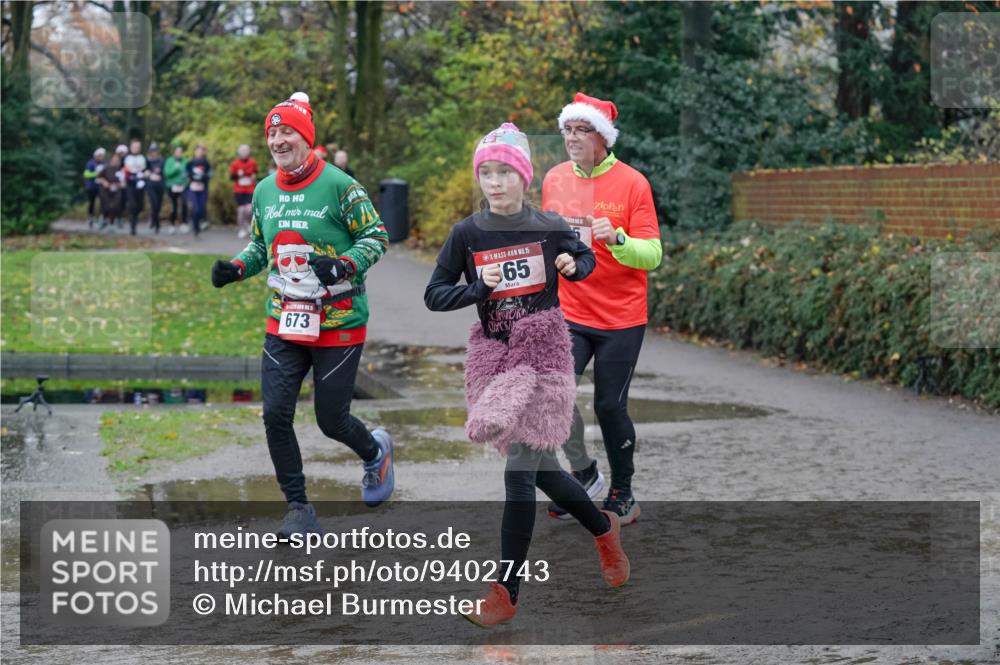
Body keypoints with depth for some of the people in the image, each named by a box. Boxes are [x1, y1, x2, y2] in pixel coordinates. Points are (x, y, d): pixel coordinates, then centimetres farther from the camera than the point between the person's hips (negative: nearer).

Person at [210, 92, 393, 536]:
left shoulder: (338, 186, -11)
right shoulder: (264, 191, 7)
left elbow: (376, 236, -8)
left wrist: (343, 265, -25)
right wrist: (235, 268, 2)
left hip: (338, 325, -5)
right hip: (285, 322, 5)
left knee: (331, 420, 2)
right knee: (276, 414, -7)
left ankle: (376, 451, 38)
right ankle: (299, 509, 7)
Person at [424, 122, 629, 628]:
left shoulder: (550, 228, -4)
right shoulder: (467, 234, -2)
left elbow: (586, 258, 15)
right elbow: (434, 295, 1)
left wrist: (573, 267, -8)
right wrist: (478, 288, -16)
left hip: (544, 355, -3)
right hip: (494, 355, 3)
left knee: (519, 472, -10)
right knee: (540, 468, 14)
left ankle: (507, 591, -4)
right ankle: (604, 529, 41)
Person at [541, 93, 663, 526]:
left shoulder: (632, 183, -8)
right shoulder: (554, 180, 4)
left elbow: (652, 255, -13)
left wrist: (617, 238, -29)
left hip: (621, 318, -3)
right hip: (568, 314, 3)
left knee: (610, 407, 3)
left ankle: (622, 495, 22)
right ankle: (583, 473, 7)